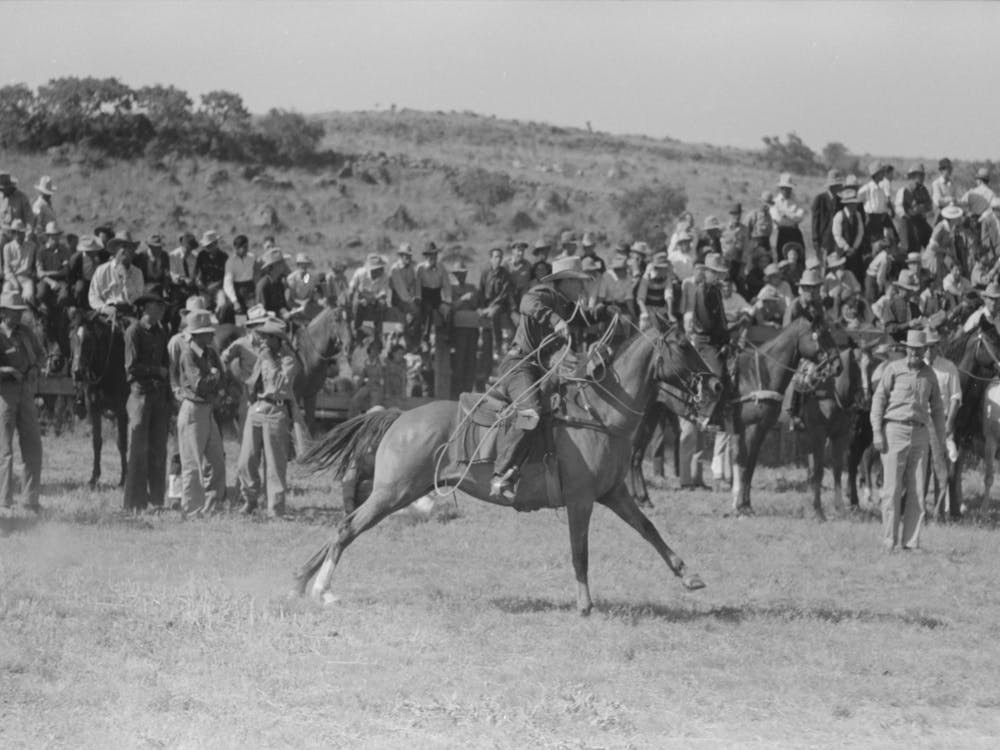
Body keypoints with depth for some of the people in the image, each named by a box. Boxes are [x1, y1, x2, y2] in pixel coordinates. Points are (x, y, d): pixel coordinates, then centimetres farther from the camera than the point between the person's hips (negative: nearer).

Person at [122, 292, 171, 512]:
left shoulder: (160, 332, 15)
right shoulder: (134, 331, -6)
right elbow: (132, 366, -13)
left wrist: (168, 396, 10)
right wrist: (158, 371, -8)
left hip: (160, 395, 6)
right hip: (141, 393, -6)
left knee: (158, 450, 6)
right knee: (139, 450, -5)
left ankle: (156, 499, 11)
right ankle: (134, 502, -2)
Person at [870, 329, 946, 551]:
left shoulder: (929, 375, 11)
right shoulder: (894, 369, 0)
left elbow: (937, 409, 17)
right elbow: (878, 399, -1)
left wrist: (941, 442, 14)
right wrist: (877, 432, -10)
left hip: (920, 434, 4)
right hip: (895, 431, -4)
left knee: (917, 492, 1)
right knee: (892, 489, -3)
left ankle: (911, 542, 5)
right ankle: (889, 542, -1)